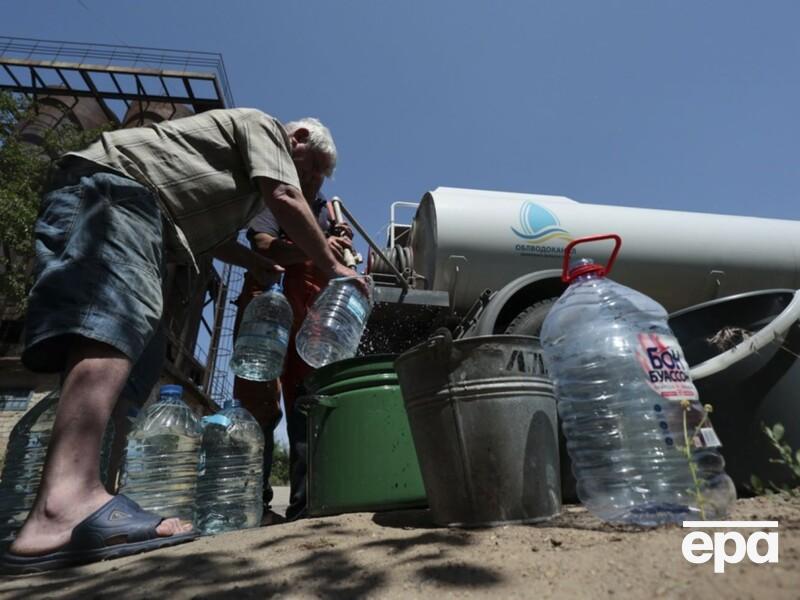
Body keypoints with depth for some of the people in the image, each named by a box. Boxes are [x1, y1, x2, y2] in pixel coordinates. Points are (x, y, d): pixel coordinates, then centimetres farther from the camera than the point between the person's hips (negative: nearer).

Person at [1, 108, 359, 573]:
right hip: (115, 182, -10)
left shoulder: (247, 181, 31)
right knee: (113, 322, -29)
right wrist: (334, 267, -7)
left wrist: (254, 262, 18)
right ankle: (67, 507, -41)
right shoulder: (264, 126, 4)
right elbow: (286, 199, -11)